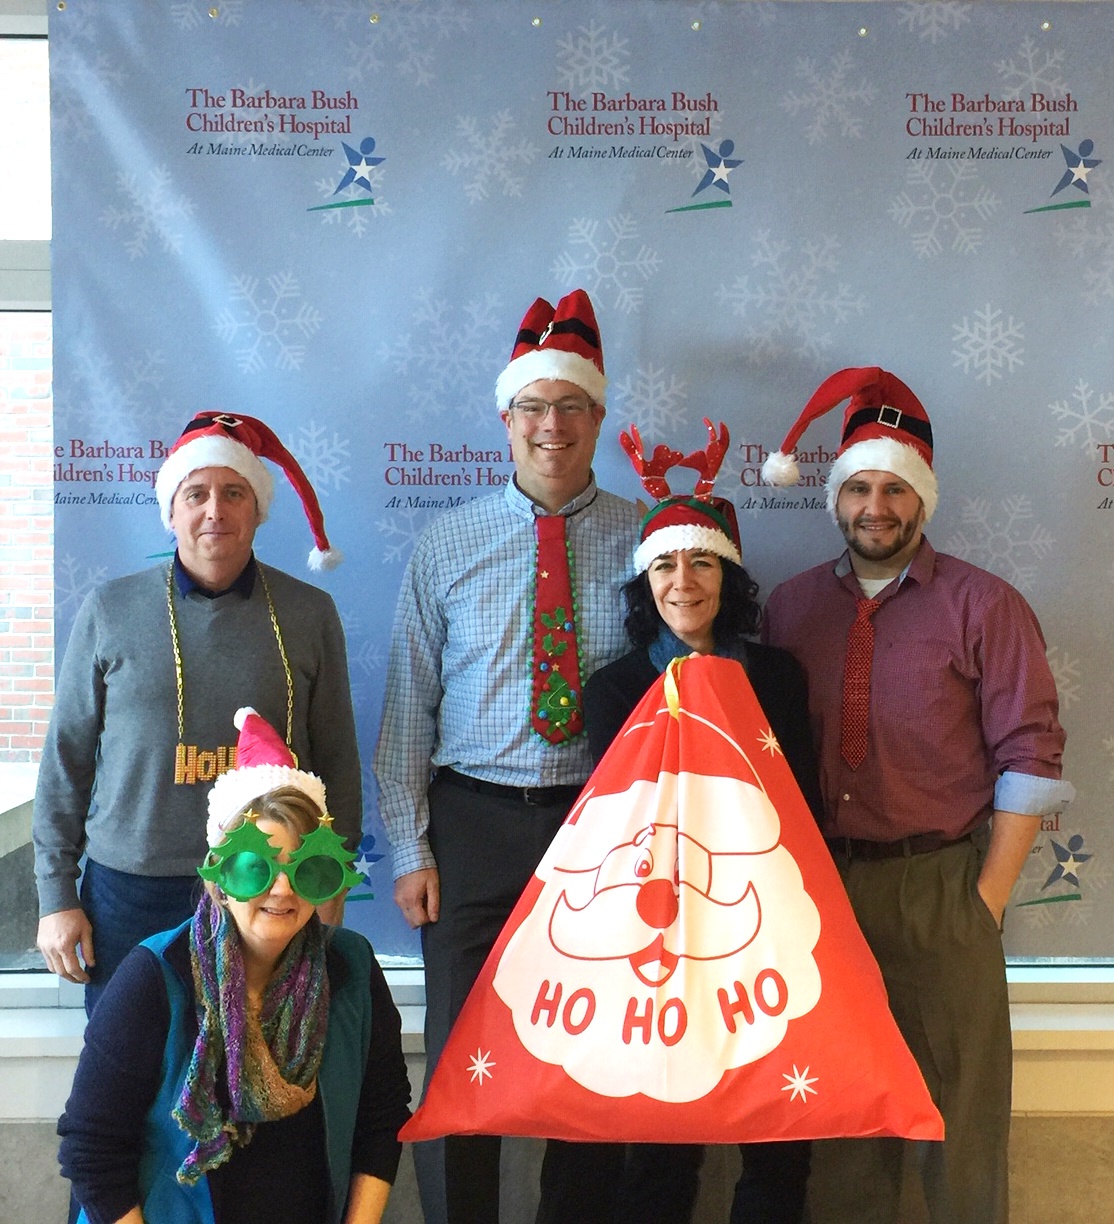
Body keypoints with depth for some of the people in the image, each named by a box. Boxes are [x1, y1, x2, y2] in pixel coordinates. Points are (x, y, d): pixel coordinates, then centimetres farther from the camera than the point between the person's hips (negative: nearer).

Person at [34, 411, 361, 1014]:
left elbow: (336, 760, 6)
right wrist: (56, 894, 3)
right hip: (130, 891, 0)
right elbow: (65, 760, 6)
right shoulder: (109, 611, 3)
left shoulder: (309, 613, 3)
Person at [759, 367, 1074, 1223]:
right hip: (820, 887, 3)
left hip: (938, 887, -3)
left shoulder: (984, 606, -3)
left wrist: (989, 898, -9)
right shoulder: (791, 607, 7)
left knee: (958, 1109, 6)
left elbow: (1029, 760, -6)